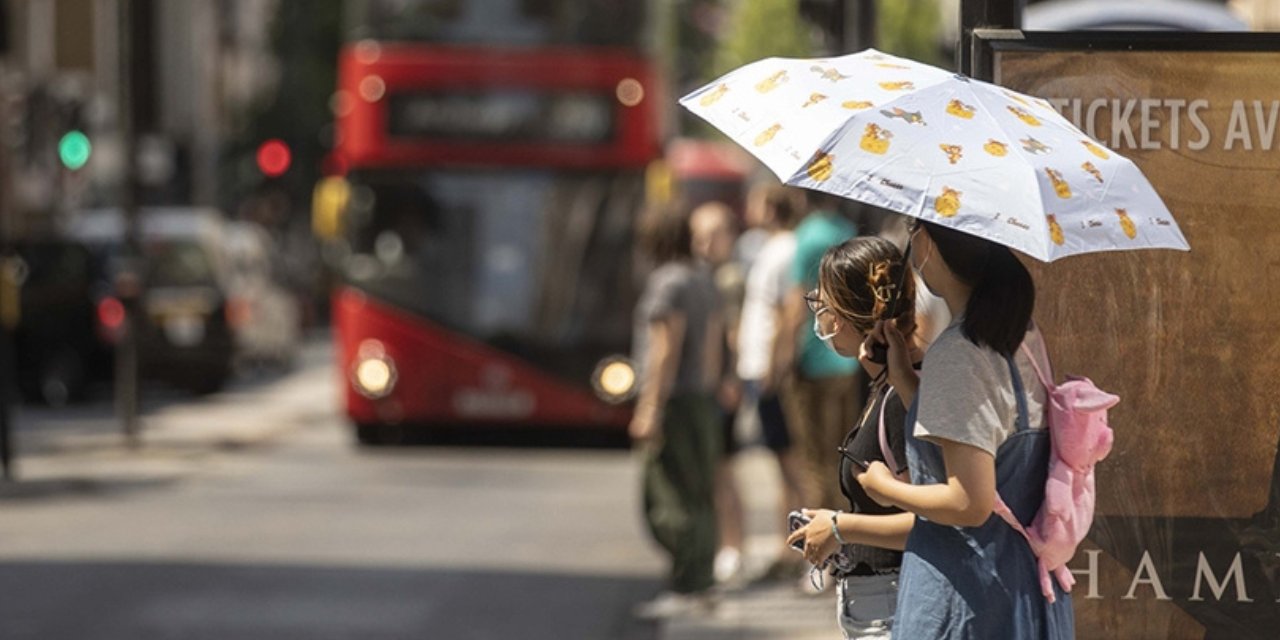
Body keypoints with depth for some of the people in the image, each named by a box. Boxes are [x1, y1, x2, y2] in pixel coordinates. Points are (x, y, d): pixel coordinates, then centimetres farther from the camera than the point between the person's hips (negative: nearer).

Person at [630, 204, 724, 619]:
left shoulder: (668, 283, -13)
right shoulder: (702, 282, 13)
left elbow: (666, 351, -18)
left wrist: (650, 410, -18)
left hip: (672, 401, -9)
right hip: (701, 398, 9)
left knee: (672, 499, -7)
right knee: (696, 497, 11)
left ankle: (686, 590, -9)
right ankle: (700, 586, 13)